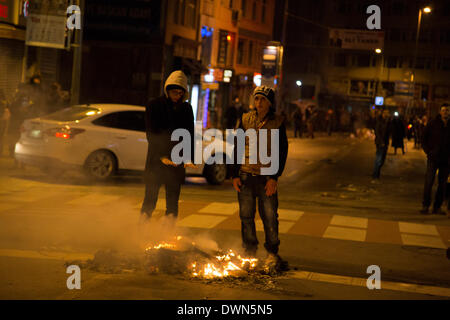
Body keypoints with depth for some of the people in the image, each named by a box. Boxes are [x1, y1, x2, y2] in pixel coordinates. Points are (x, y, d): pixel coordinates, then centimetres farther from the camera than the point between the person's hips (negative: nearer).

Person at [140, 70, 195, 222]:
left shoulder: (186, 109, 9)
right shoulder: (154, 106, 0)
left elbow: (190, 135, 11)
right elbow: (151, 134, -5)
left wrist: (189, 158, -4)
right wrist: (161, 156, -16)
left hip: (177, 162, 3)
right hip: (156, 160, -2)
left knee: (173, 202, 2)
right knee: (150, 199, -2)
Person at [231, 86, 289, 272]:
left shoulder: (278, 123, 2)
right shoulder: (245, 120, 8)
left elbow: (282, 152, 2)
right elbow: (236, 148, 11)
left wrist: (274, 178, -6)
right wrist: (235, 175, 4)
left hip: (267, 177, -2)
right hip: (245, 175, 2)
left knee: (270, 216, -3)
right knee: (246, 215, 6)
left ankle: (272, 254, 9)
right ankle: (250, 252, 18)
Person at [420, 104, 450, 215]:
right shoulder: (432, 124, 0)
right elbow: (424, 139, 4)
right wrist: (428, 152, -6)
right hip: (433, 158, -2)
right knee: (429, 182, -5)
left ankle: (437, 207, 14)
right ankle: (425, 206, 1)